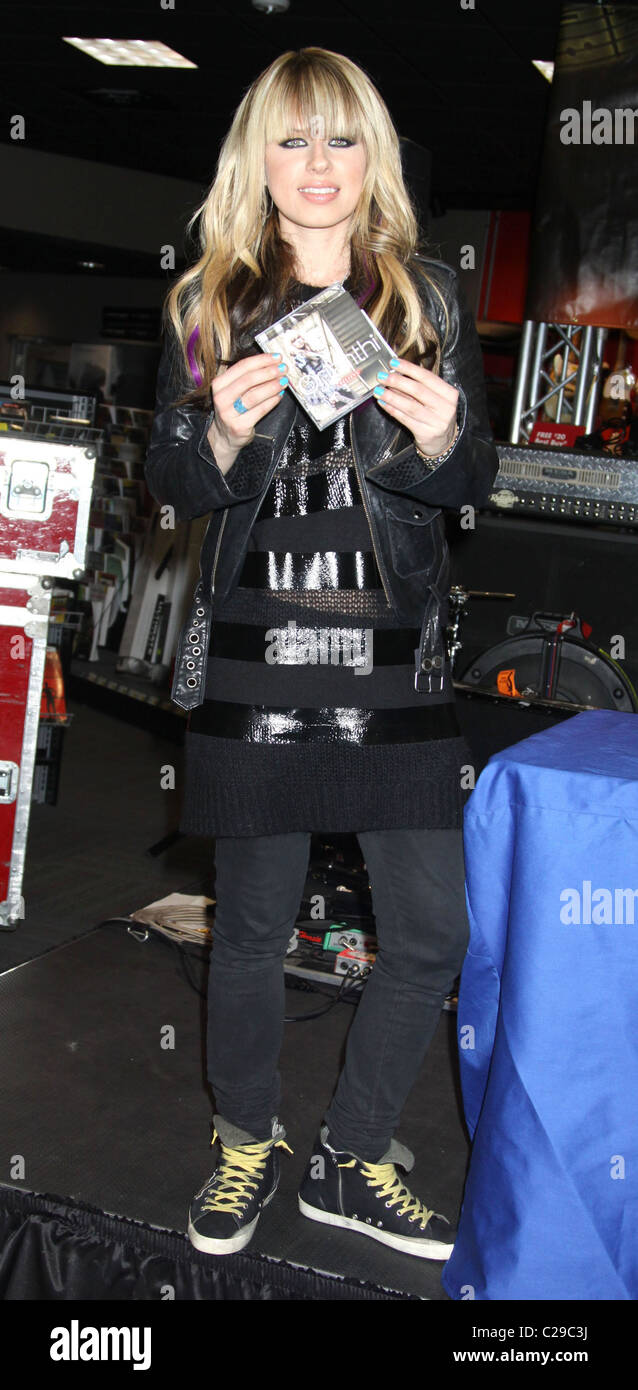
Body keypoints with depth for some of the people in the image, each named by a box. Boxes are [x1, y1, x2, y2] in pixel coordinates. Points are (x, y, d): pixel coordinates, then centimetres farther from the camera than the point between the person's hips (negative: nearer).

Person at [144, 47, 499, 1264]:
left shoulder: (431, 297, 8)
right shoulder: (208, 304, 6)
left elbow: (475, 482, 8)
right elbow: (170, 484, 6)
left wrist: (440, 442, -15)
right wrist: (225, 434, -15)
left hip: (394, 657, 1)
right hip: (250, 654, -1)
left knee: (431, 935, 2)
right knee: (252, 922, 10)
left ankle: (352, 1160, 25)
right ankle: (247, 1146, 34)